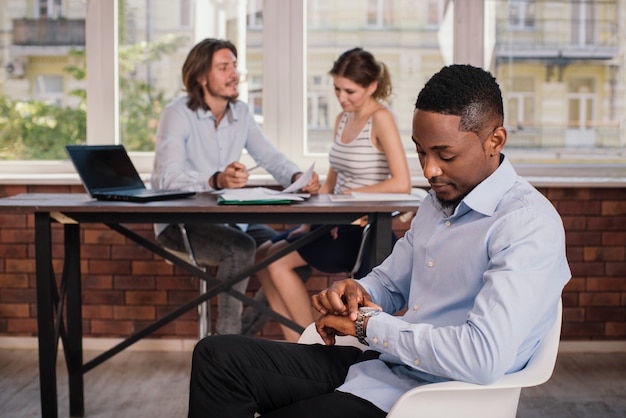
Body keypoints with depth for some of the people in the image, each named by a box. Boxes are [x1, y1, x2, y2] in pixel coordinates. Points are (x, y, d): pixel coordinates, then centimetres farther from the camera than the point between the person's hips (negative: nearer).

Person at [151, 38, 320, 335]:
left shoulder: (241, 113, 8)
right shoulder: (178, 114, -13)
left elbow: (270, 156, 7)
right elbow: (167, 178, -27)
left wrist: (298, 178, -17)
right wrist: (216, 180, -45)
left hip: (230, 218, 7)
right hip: (180, 223, -6)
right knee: (240, 248, -32)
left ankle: (245, 332, -1)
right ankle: (228, 337, -20)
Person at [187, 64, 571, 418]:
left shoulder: (528, 224, -17)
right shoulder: (438, 202, 13)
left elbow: (483, 358, -28)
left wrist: (367, 324, -16)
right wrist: (354, 293, -2)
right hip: (376, 366, 9)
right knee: (218, 357, -6)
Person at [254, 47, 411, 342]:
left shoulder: (381, 119, -12)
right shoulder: (342, 119, 12)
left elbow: (401, 184, -20)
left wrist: (351, 194, -17)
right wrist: (310, 222, 3)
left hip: (365, 229, -9)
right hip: (338, 221, 9)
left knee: (278, 261, -14)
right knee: (262, 255, 1)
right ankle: (296, 344, 2)